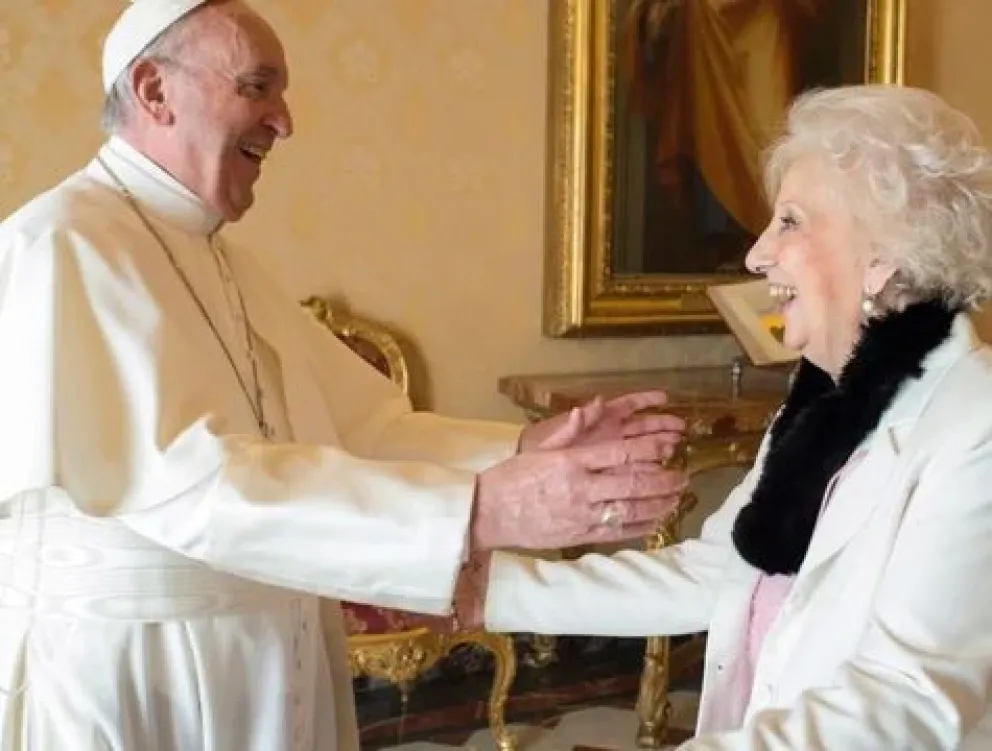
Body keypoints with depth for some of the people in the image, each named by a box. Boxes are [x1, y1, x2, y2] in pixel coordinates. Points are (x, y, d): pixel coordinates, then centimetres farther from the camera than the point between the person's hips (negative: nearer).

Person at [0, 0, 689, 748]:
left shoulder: (230, 266, 12)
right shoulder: (64, 244, -17)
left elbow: (365, 426, 6)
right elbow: (181, 481, -29)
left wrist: (520, 450, -11)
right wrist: (478, 510, -34)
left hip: (265, 662, 8)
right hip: (123, 671, -8)